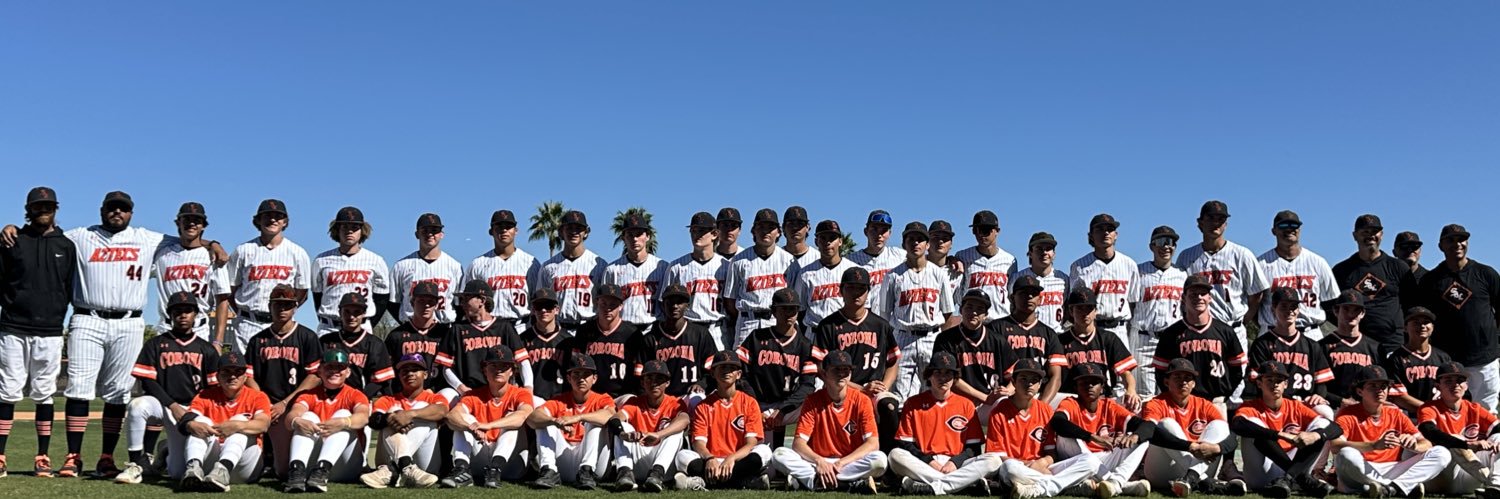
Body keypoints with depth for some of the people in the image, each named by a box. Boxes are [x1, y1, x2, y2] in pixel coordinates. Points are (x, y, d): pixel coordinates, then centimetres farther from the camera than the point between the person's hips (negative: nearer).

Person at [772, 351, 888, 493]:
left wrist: (841, 463, -24)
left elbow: (873, 443, -13)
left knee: (880, 459, -31)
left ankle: (813, 480, -25)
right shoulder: (813, 401, -1)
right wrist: (819, 461, -28)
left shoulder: (862, 401, -4)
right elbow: (799, 442, -9)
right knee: (779, 455, -23)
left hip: (851, 463, -1)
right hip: (817, 462, 1)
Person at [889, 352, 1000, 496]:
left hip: (956, 465, 1)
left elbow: (974, 447, 7)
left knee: (994, 460, -24)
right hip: (923, 463, 0)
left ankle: (934, 487, -34)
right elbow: (905, 443, 2)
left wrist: (955, 462, -12)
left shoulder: (966, 404, 10)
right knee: (895, 455, -31)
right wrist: (929, 461, -12)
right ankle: (967, 482, -32)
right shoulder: (913, 403, 8)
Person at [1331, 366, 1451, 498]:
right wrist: (1375, 445, -33)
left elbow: (1426, 444, 6)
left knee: (1442, 454, -9)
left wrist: (1414, 446, -20)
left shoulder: (1396, 414, 13)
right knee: (1346, 455, -37)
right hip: (1359, 474, -4)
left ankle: (1390, 487, -27)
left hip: (1393, 472, 5)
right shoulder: (1348, 414, -1)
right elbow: (1334, 445, -20)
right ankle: (1407, 486, -27)